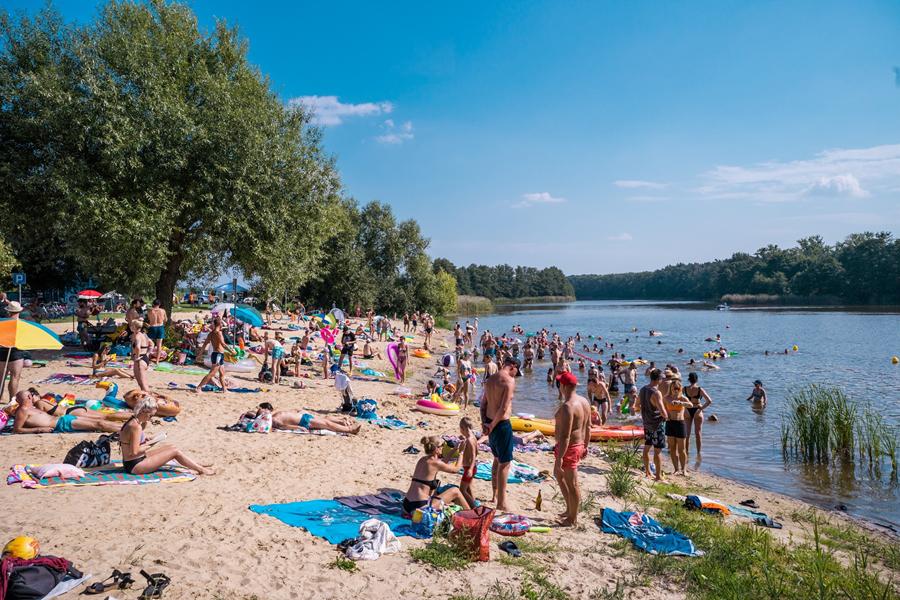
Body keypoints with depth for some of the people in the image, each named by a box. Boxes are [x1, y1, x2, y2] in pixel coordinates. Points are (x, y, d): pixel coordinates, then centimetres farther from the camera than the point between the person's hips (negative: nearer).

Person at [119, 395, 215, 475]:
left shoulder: (132, 422, 6)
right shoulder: (136, 426, -24)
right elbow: (134, 452, -24)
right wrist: (149, 445, -11)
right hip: (134, 466, -10)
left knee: (170, 447, 15)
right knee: (175, 452, -6)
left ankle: (198, 465, 23)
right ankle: (201, 470, 6)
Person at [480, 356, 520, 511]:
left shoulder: (490, 379, 10)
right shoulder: (509, 381, -16)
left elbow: (483, 404, 10)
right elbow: (504, 408, -22)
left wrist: (484, 422, 3)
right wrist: (492, 425, -12)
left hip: (490, 424, 8)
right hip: (502, 424, -8)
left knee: (497, 459, 23)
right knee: (504, 463, 1)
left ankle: (495, 495, 35)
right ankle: (501, 503, 6)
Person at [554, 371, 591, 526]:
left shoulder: (567, 406, -26)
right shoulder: (584, 401, 4)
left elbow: (565, 436, -27)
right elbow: (588, 427, 13)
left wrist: (559, 458, -24)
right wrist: (585, 446, 23)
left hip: (569, 449, -10)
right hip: (579, 445, 10)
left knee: (572, 484, 5)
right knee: (558, 474, 26)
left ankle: (572, 519, 21)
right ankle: (569, 509, 35)